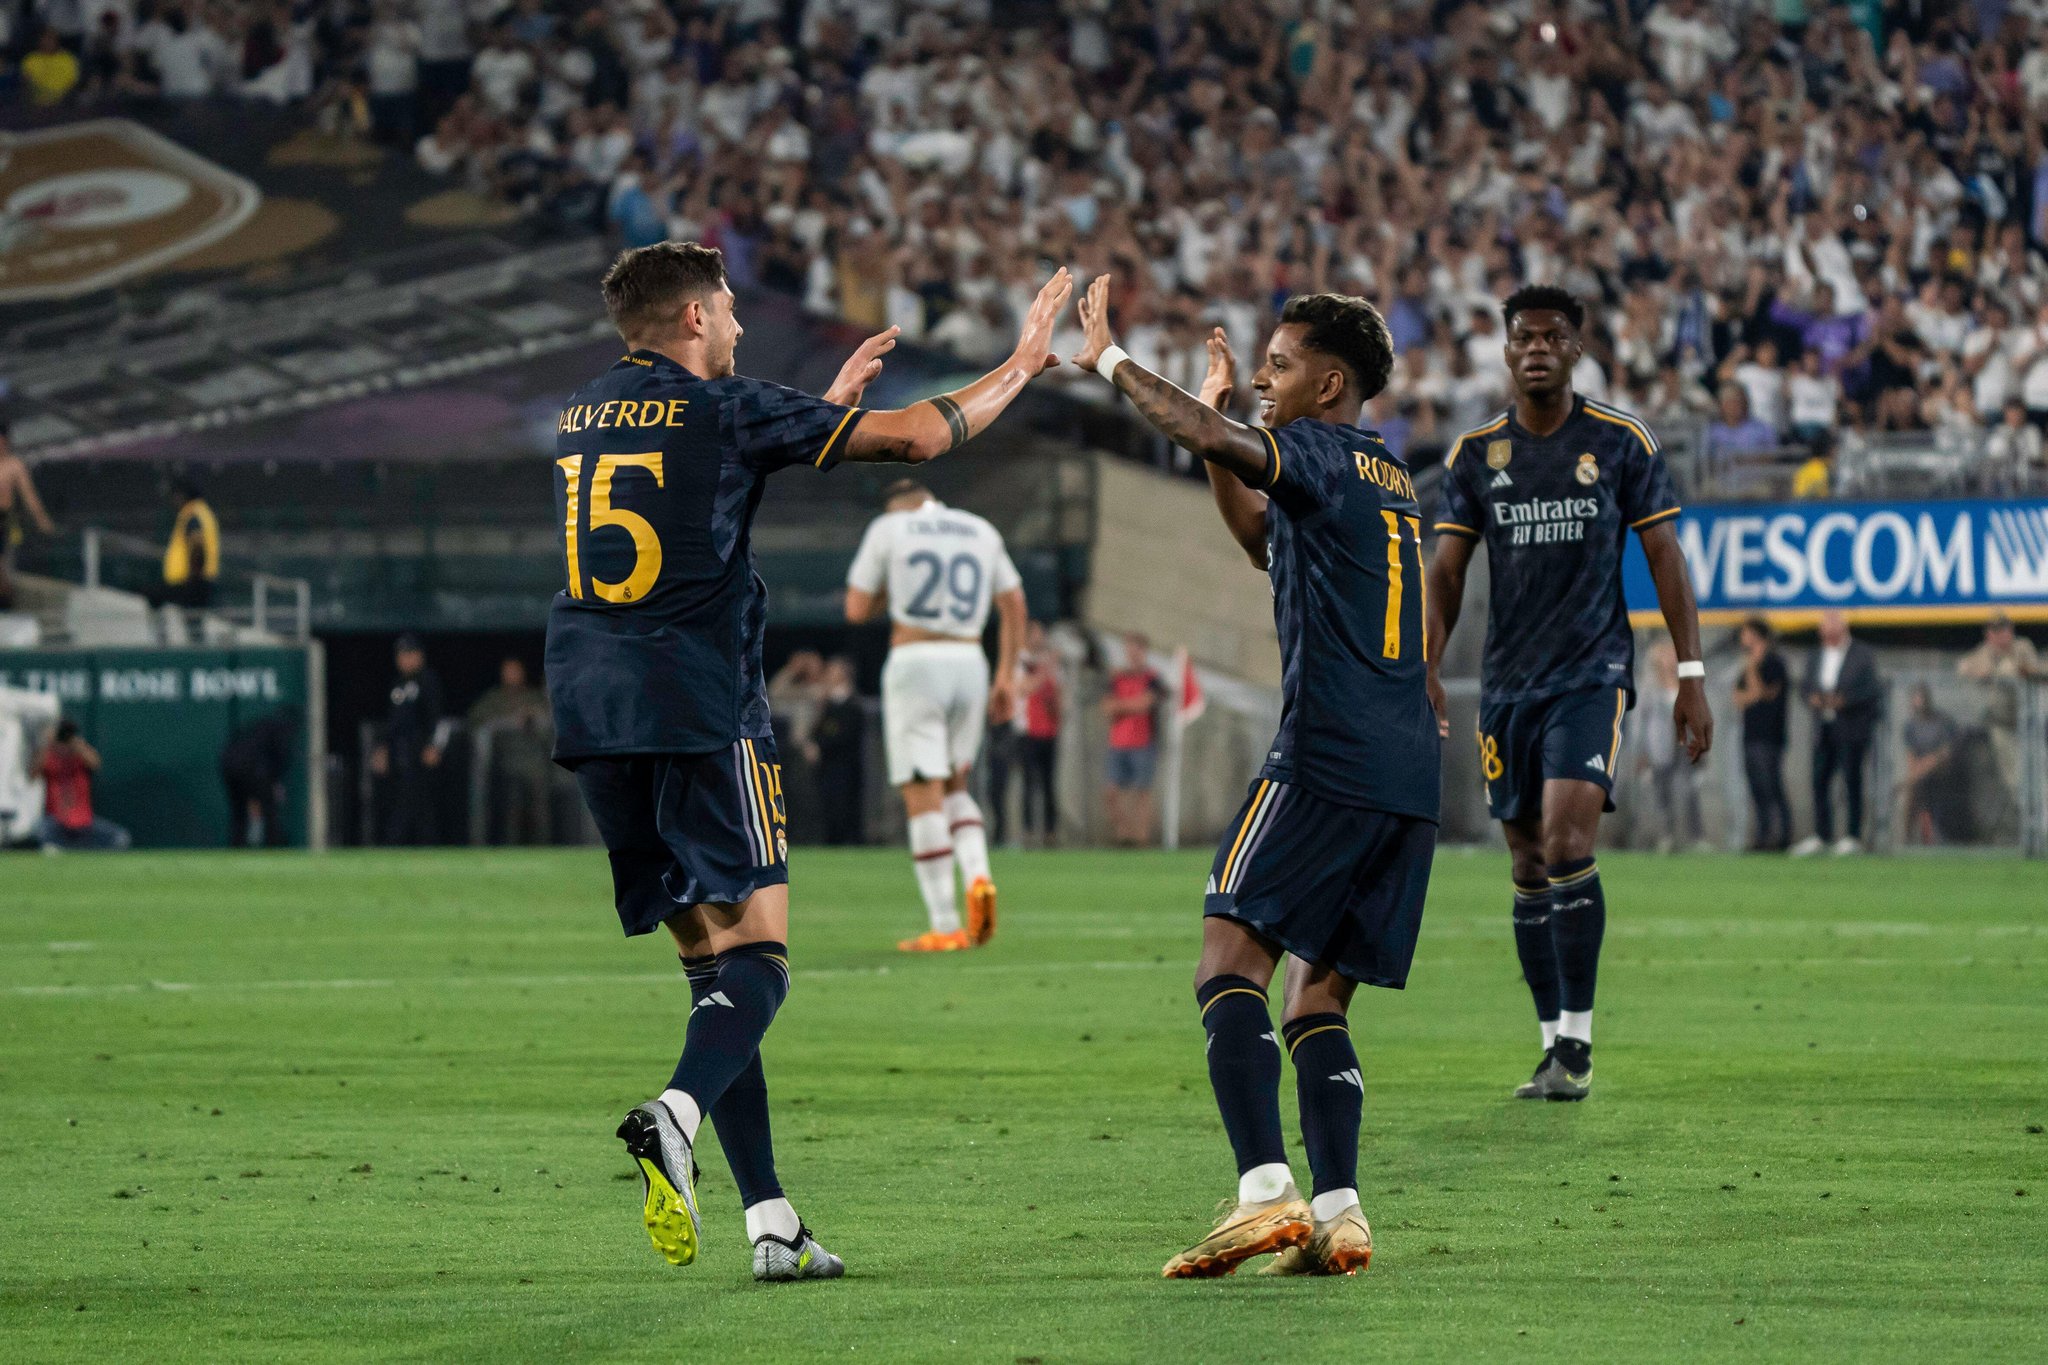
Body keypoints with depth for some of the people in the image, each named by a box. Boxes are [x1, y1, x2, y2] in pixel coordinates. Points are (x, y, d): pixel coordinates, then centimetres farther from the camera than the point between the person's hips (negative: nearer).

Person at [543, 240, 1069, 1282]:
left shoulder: (578, 421, 17)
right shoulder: (723, 409, -3)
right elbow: (915, 436, -2)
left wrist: (830, 402, 39)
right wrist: (1023, 363, 12)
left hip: (589, 710, 6)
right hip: (700, 706, -6)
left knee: (709, 952, 9)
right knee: (756, 948, -6)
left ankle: (768, 1218, 3)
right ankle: (677, 1113, -35)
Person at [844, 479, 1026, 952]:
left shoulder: (888, 528, 4)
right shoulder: (982, 532, 15)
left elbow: (857, 610, 3)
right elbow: (1013, 606, 13)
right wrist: (1006, 677, 17)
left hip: (914, 663, -4)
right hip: (969, 664, 4)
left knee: (923, 796, -4)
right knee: (954, 786, 19)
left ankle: (945, 926, -10)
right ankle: (977, 874, -8)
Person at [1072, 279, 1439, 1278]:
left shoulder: (1324, 452, -2)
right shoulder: (1387, 478, 25)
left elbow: (1203, 437, -21)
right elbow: (1269, 543, 40)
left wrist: (1107, 359, -8)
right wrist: (1220, 414, 32)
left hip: (1326, 762, -9)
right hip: (1410, 776, 9)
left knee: (1231, 960, -11)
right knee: (1318, 999, 10)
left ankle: (1265, 1190, -26)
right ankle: (1337, 1213, -3)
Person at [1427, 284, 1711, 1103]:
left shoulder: (1622, 443, 0)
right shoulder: (1475, 453, 6)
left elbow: (1665, 559, 2)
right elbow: (1447, 572, 7)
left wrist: (1690, 675, -2)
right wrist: (1425, 668, -7)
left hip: (1593, 674, -4)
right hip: (1508, 682, 4)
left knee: (1567, 843, -19)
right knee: (1529, 867, 5)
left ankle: (1577, 1042, -14)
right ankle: (1554, 1044, 14)